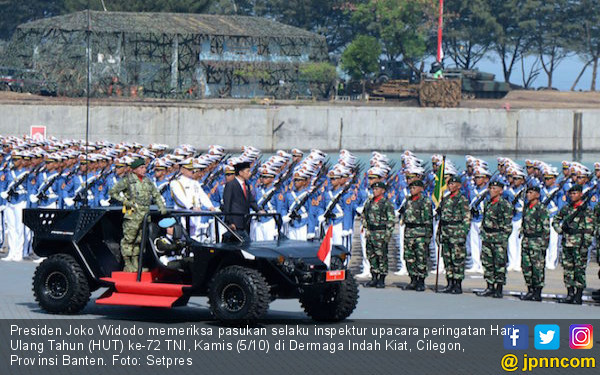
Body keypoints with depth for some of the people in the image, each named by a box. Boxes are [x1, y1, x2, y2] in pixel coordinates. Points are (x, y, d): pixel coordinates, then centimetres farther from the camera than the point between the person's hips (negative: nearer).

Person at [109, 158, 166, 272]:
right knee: (128, 239, -4)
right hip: (133, 214, -6)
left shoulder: (148, 181, 16)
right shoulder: (127, 180, -2)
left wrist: (162, 207, 9)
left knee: (139, 240, 10)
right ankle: (127, 265, 1)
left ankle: (135, 264, 16)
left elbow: (156, 195, 23)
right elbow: (112, 192, -2)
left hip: (145, 214, 6)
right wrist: (125, 201, -11)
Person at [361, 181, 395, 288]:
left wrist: (387, 234, -12)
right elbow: (364, 216, 21)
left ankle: (382, 279, 3)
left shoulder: (387, 203, -5)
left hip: (381, 233, -6)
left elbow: (391, 220, -6)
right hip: (370, 233, 6)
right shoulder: (369, 202, 12)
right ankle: (374, 278, 15)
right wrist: (366, 229, 10)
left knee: (382, 257, -3)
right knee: (371, 256, 8)